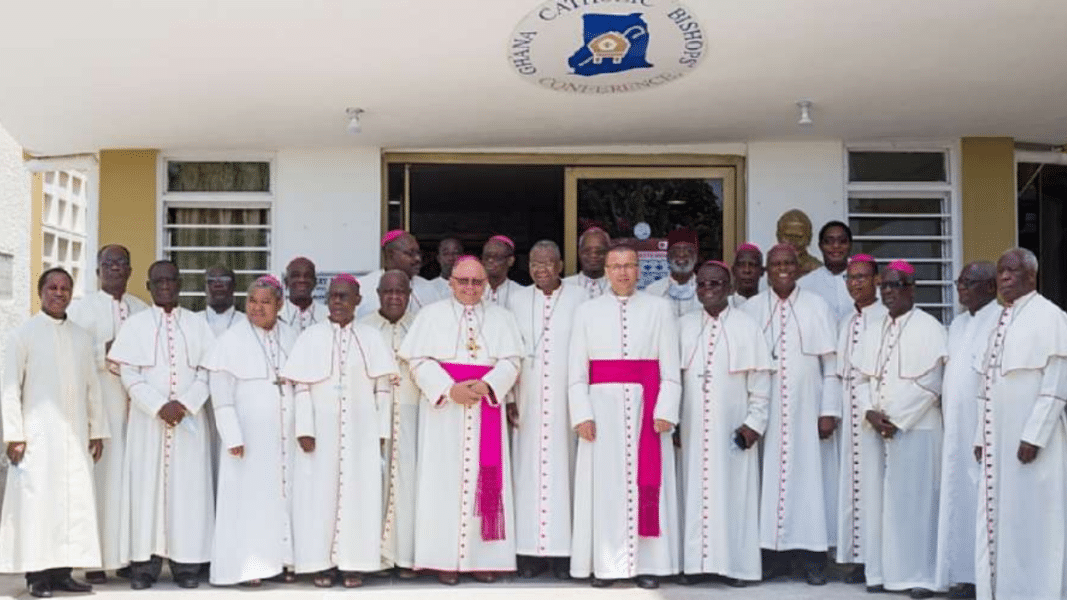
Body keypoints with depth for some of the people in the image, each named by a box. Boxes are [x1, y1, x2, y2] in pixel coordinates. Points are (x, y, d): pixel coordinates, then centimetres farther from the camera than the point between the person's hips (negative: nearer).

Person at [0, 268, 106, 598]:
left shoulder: (82, 336, 12)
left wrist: (97, 430, 10)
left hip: (75, 434, 4)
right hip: (38, 434, -4)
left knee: (75, 500, 1)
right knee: (38, 499, -4)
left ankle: (62, 571, 9)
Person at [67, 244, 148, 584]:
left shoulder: (142, 310, 15)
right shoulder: (81, 308, 6)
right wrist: (105, 352, -14)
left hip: (135, 404, 3)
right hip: (96, 405, -3)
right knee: (97, 476, -7)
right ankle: (95, 559, -3)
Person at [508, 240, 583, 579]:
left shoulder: (579, 299, 2)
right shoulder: (518, 301, 9)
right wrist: (508, 396, 0)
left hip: (566, 399, -2)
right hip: (528, 399, 2)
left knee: (563, 467, -2)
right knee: (529, 469, 1)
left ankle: (563, 550, 4)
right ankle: (531, 550, 6)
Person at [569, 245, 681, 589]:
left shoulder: (659, 308, 5)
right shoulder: (587, 311, 9)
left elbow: (670, 366, 1)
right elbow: (576, 370, 5)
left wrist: (665, 411, -9)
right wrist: (581, 415, -6)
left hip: (646, 407, -1)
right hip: (603, 407, 1)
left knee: (647, 483, 1)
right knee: (604, 485, 1)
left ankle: (648, 563, 7)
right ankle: (605, 565, 8)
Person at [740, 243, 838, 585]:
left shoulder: (816, 307, 3)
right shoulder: (751, 309, 5)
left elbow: (830, 364, 3)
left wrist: (829, 411, -3)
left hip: (805, 410, -1)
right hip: (764, 410, 1)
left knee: (807, 475, 0)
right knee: (769, 477, 2)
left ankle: (810, 556, 6)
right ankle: (774, 554, 9)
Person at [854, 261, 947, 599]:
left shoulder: (929, 328, -4)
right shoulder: (873, 332, 14)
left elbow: (930, 384, -10)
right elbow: (862, 378, 12)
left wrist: (896, 420, -12)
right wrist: (871, 413, -5)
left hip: (916, 428, -5)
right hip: (878, 430, 5)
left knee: (915, 500, -4)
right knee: (880, 500, 5)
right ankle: (885, 571, 12)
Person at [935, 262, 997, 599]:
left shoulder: (1002, 320, -10)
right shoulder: (958, 324, 17)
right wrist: (946, 410, 13)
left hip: (986, 429, -8)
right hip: (957, 429, 8)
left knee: (984, 499, -5)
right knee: (959, 499, 9)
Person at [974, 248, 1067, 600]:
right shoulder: (999, 321, 14)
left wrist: (1034, 435, -18)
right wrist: (982, 436, 12)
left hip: (1030, 441, -7)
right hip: (998, 440, 7)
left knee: (1031, 520, -3)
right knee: (996, 519, 9)